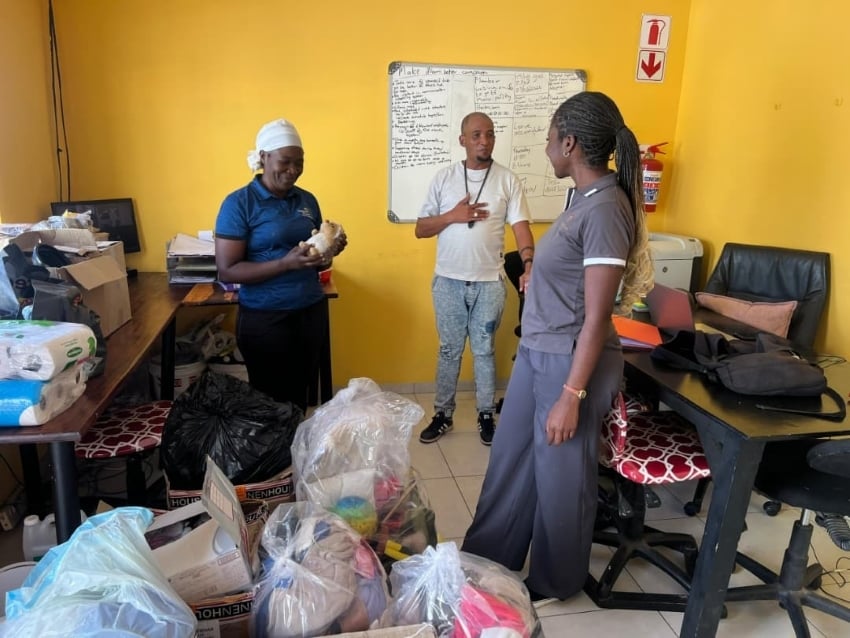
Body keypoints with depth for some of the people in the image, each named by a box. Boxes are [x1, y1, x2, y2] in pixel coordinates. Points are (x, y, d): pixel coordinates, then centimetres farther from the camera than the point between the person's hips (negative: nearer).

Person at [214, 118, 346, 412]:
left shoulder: (307, 200, 7)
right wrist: (286, 263, -26)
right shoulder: (239, 203, -10)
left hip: (312, 313, 5)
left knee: (300, 394, 14)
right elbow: (227, 270, -15)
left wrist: (329, 253, -8)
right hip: (265, 319, -5)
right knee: (271, 399, 8)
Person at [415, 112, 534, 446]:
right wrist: (453, 215, -15)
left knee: (484, 350, 10)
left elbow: (520, 226, -9)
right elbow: (420, 229, 2)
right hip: (448, 281, 1)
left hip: (489, 282, -1)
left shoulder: (508, 180, -1)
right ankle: (443, 414, 24)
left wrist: (529, 264, -26)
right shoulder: (443, 178, 2)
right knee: (449, 350, 11)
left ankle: (486, 415, 25)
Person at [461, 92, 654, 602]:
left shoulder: (605, 209, -22)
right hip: (537, 353, 10)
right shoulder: (587, 198, 7)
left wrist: (571, 395, -21)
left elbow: (596, 318, -22)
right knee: (511, 461, 20)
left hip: (571, 362, -9)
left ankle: (554, 583, 36)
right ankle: (488, 560, 40)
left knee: (560, 475, 11)